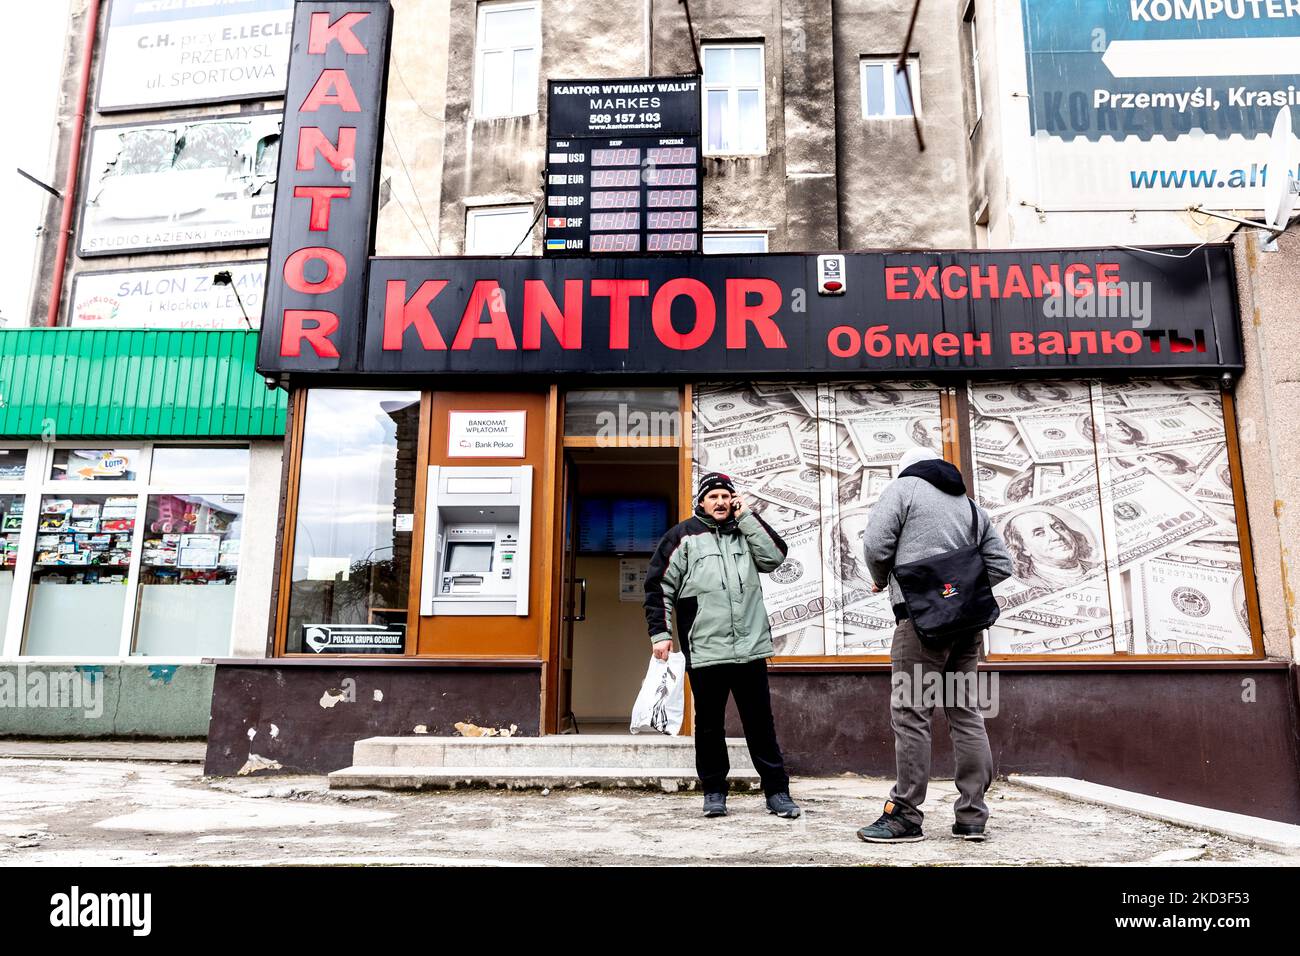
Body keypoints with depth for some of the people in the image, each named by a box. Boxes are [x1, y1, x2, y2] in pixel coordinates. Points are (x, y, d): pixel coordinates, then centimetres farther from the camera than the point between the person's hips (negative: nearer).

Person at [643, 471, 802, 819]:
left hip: (751, 647, 2)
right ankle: (714, 791, 23)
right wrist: (660, 633, -6)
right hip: (704, 650, -2)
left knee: (760, 722, 8)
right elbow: (658, 587, 1)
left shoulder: (745, 532, 14)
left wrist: (746, 517, -2)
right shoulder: (683, 536, 3)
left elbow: (775, 556, -2)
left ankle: (777, 791, 16)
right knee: (709, 724, 9)